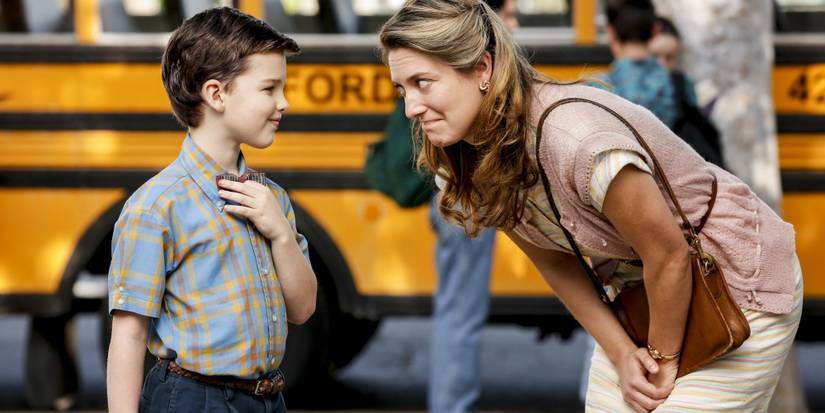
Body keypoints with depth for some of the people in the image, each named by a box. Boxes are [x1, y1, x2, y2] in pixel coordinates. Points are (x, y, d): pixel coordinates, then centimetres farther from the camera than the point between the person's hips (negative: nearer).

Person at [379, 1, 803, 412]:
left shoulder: (576, 140, -35)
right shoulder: (469, 162, -9)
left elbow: (668, 255, -25)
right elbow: (555, 263, 0)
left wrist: (662, 359, -11)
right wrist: (622, 353, -8)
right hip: (642, 287, 7)